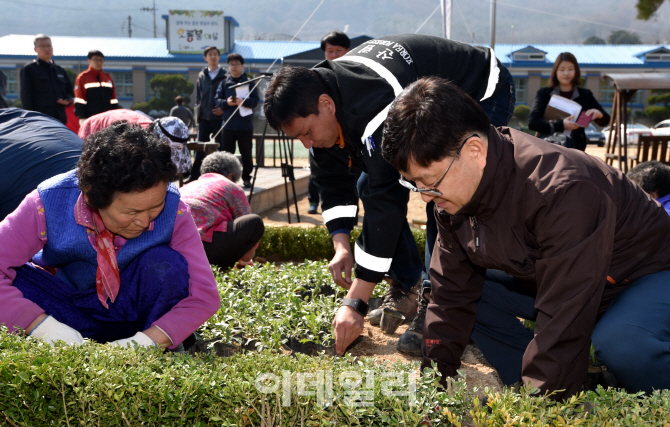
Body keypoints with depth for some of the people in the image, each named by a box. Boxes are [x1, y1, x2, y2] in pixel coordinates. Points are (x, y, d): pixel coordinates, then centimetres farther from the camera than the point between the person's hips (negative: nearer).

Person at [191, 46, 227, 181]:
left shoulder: (225, 76, 2)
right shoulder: (202, 75, 12)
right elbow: (198, 96, 15)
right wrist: (198, 112, 5)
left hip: (219, 118, -3)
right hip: (204, 118, 3)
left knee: (220, 149, 3)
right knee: (200, 149, 3)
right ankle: (194, 177, 5)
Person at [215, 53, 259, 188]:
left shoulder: (249, 82, 4)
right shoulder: (224, 82, 9)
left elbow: (255, 100, -3)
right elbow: (218, 100, 6)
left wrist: (243, 101, -20)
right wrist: (226, 102, -14)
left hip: (245, 125, -2)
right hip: (228, 124, 2)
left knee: (246, 153, 4)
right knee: (227, 152, 5)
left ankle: (246, 178, 14)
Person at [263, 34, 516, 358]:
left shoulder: (374, 110, -43)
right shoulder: (316, 101, -16)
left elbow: (386, 202, -43)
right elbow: (332, 180, -5)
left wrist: (355, 304, -40)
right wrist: (341, 245, -19)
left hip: (483, 93, -8)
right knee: (371, 186, -1)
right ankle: (407, 291, 9)